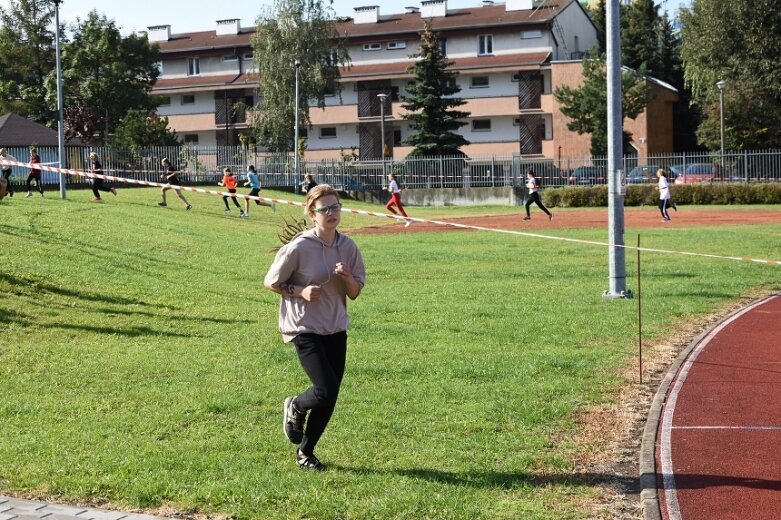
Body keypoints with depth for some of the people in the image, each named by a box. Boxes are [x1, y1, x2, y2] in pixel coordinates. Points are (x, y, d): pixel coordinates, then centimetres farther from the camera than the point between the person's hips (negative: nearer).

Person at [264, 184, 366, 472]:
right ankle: (295, 408, 19)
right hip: (304, 328, -5)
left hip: (336, 329, 5)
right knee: (326, 390, -17)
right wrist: (300, 292, -17)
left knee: (330, 397, 7)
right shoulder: (299, 247, -14)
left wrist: (347, 277, -15)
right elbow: (270, 282, -3)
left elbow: (354, 294, 6)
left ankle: (305, 452, 27)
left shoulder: (348, 246, 1)